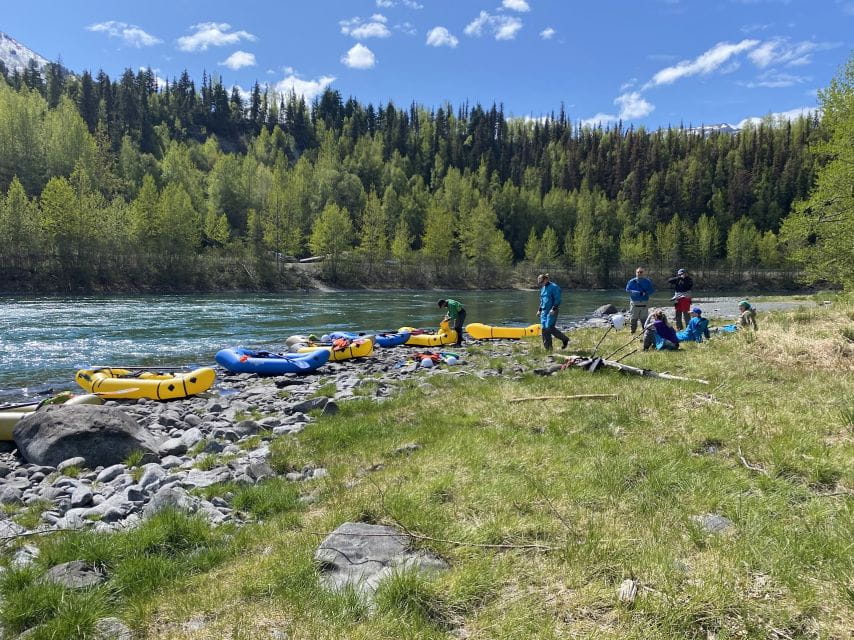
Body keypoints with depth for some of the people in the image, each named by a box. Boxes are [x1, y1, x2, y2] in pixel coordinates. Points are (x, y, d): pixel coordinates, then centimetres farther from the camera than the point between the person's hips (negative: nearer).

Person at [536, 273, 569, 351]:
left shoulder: (554, 287, -10)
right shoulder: (543, 288, 15)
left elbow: (557, 300, -15)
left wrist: (553, 309, -23)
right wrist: (539, 310, 20)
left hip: (552, 311, -8)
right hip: (544, 311, 8)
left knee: (549, 328, -14)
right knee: (544, 329, 3)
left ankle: (565, 339, 7)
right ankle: (548, 349, 8)